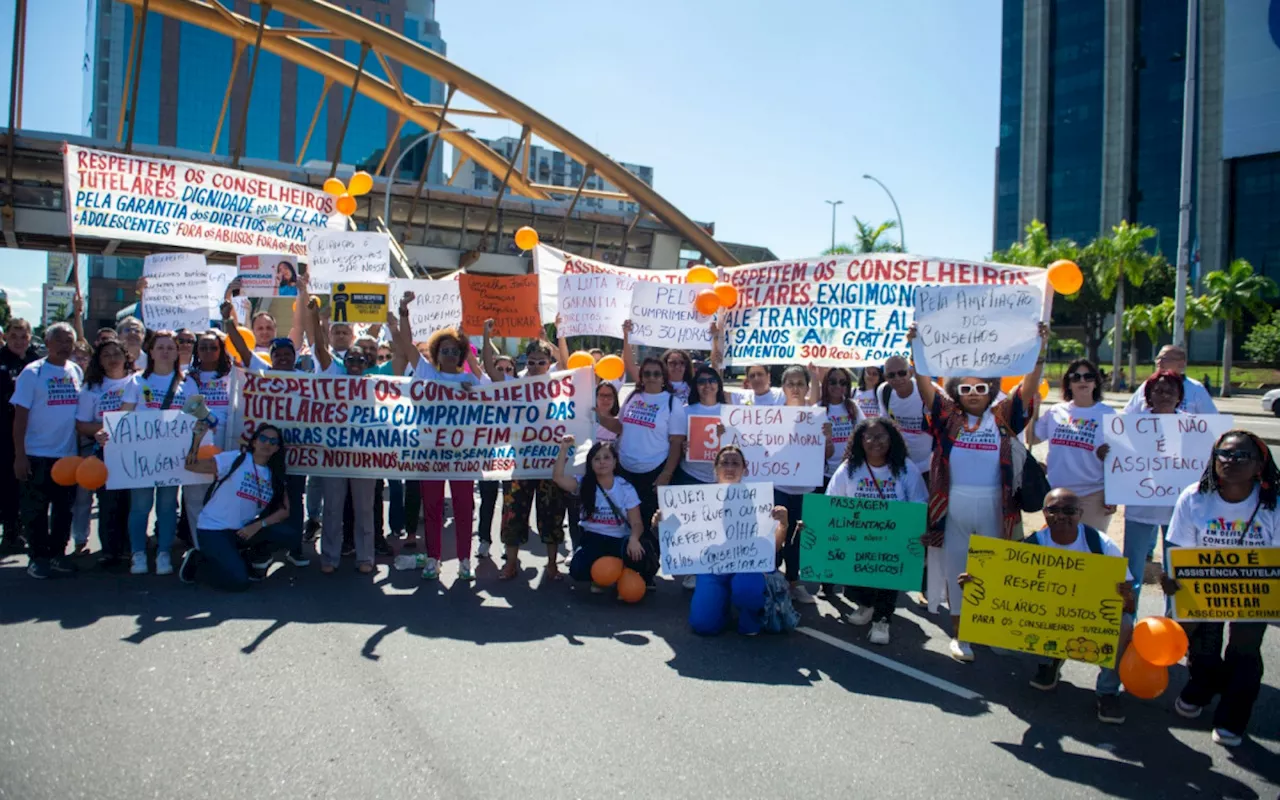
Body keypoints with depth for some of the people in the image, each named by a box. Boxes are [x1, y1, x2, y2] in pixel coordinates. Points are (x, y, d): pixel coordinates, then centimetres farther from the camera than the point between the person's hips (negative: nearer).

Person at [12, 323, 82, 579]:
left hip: (68, 454, 4)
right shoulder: (32, 373, -7)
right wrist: (19, 455, -13)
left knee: (64, 508, 11)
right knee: (35, 510, 5)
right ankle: (38, 556, 16)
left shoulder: (77, 372, 6)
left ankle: (58, 553, 23)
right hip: (37, 455, -4)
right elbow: (20, 416, -9)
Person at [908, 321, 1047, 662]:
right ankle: (958, 632, 19)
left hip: (992, 505, 0)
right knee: (956, 569, 8)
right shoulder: (948, 416, 2)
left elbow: (1028, 388, -7)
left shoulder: (1002, 416, 3)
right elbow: (925, 386, -9)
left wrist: (1040, 350, -19)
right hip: (953, 505, 0)